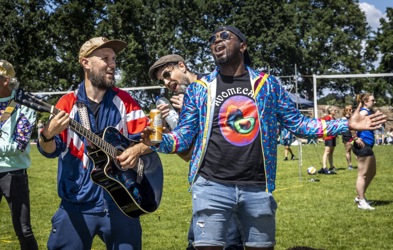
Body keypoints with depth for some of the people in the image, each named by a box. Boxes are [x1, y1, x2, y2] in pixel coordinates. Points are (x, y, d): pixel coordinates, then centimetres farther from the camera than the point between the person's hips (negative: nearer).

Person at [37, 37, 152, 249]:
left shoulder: (124, 101, 4)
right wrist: (48, 135, -28)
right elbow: (50, 151, -5)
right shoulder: (68, 103, 0)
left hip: (119, 204, 1)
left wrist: (137, 149, -17)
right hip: (77, 206, -1)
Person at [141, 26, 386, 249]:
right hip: (212, 186, -1)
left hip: (257, 188, 2)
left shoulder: (268, 85, 7)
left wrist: (346, 124, 2)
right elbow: (184, 135, 2)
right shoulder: (199, 89, 4)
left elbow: (297, 122, 9)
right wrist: (159, 141, -19)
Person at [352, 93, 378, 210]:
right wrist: (356, 139, -24)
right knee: (362, 174, -5)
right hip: (363, 146, -11)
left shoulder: (368, 112, 17)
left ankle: (360, 197, 28)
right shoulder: (364, 112, -13)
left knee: (372, 173, 19)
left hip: (367, 146, 11)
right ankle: (362, 202, 0)